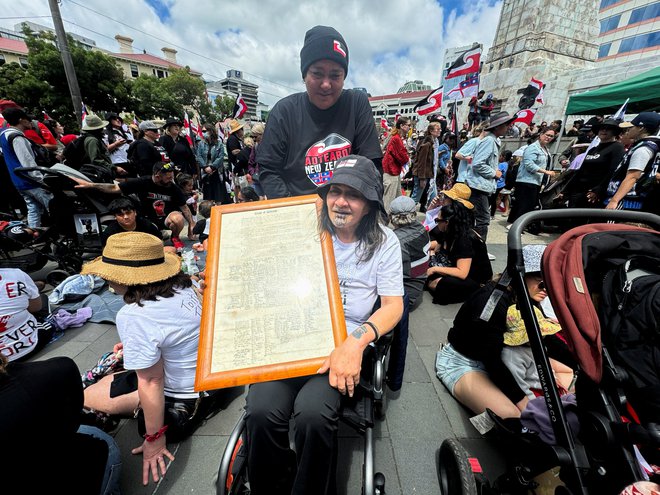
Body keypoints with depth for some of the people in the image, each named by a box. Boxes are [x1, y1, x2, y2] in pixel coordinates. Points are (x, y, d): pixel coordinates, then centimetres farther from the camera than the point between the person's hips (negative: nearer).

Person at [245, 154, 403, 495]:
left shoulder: (384, 242, 4)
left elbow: (393, 305, -1)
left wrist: (356, 341, -19)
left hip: (345, 343, -1)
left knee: (312, 413, -26)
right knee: (262, 410, -22)